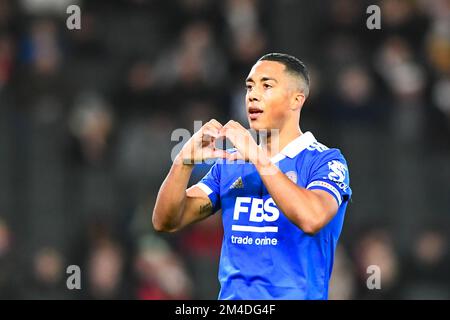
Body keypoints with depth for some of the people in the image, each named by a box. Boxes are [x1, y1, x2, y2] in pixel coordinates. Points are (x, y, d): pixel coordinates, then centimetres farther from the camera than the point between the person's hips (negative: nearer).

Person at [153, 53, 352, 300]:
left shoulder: (325, 161, -3)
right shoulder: (229, 163, 11)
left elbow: (312, 219, -22)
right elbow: (166, 222, 6)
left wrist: (257, 157, -20)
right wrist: (185, 160, -9)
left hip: (294, 295, -4)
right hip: (231, 296, 4)